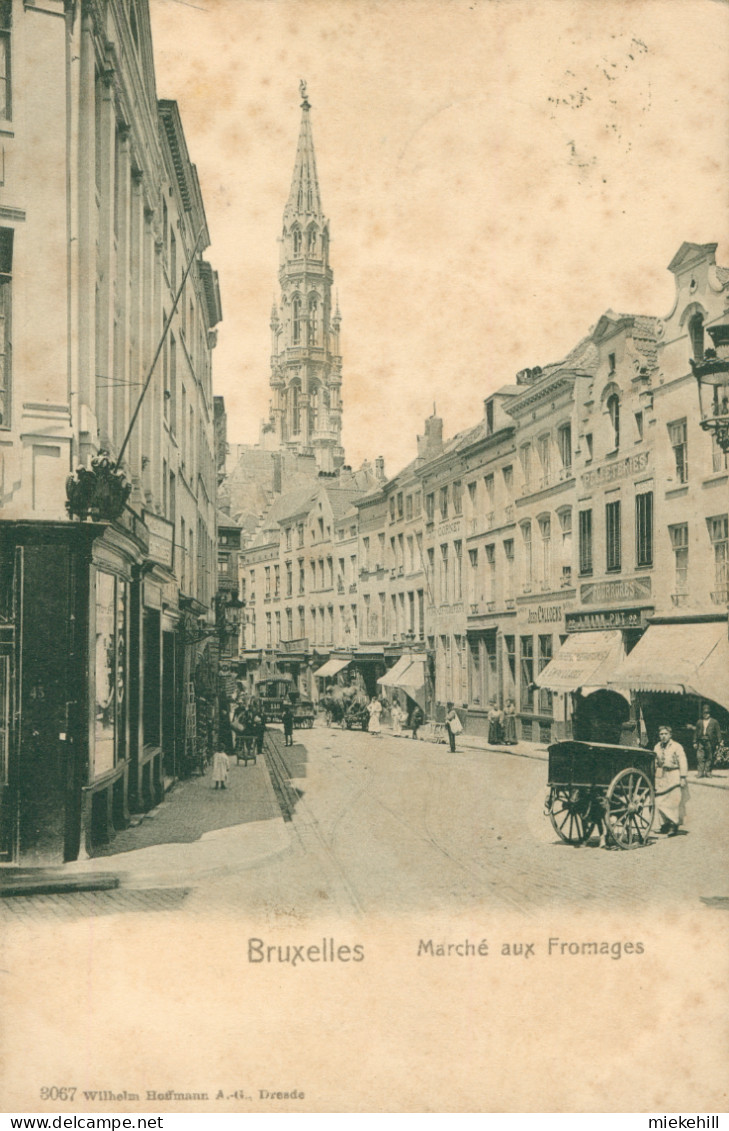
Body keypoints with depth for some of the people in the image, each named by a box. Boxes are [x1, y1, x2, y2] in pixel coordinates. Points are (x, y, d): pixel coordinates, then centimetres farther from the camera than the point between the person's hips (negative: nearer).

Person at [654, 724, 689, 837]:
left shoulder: (677, 747, -6)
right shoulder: (657, 747, 11)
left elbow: (683, 763, -7)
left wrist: (683, 777, -11)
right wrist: (654, 776, 19)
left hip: (674, 776, -5)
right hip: (661, 776, 5)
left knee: (674, 801, -7)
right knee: (660, 801, 4)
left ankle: (674, 825, 0)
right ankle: (666, 823, 19)